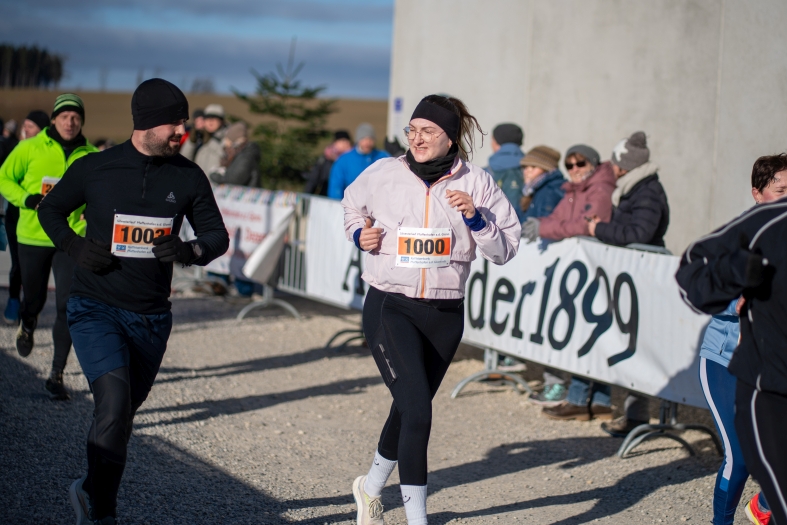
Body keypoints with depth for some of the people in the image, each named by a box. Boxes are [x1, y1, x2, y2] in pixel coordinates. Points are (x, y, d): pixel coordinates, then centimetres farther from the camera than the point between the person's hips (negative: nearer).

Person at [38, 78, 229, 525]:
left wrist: (189, 251, -17)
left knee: (125, 410, 15)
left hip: (152, 317, 3)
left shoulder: (188, 177, -1)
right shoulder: (94, 169, -5)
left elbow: (217, 234, 5)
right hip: (96, 308, -3)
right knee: (114, 397, -23)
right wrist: (76, 247, -8)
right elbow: (50, 210, 10)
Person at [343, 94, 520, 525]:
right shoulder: (383, 174, -2)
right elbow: (353, 203, 20)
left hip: (444, 314, 3)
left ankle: (371, 487, 45)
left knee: (409, 409, 19)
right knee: (417, 411, -17)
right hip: (389, 307, -3)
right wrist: (359, 234, 0)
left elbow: (505, 250, -2)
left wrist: (475, 218, -18)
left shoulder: (476, 184, -2)